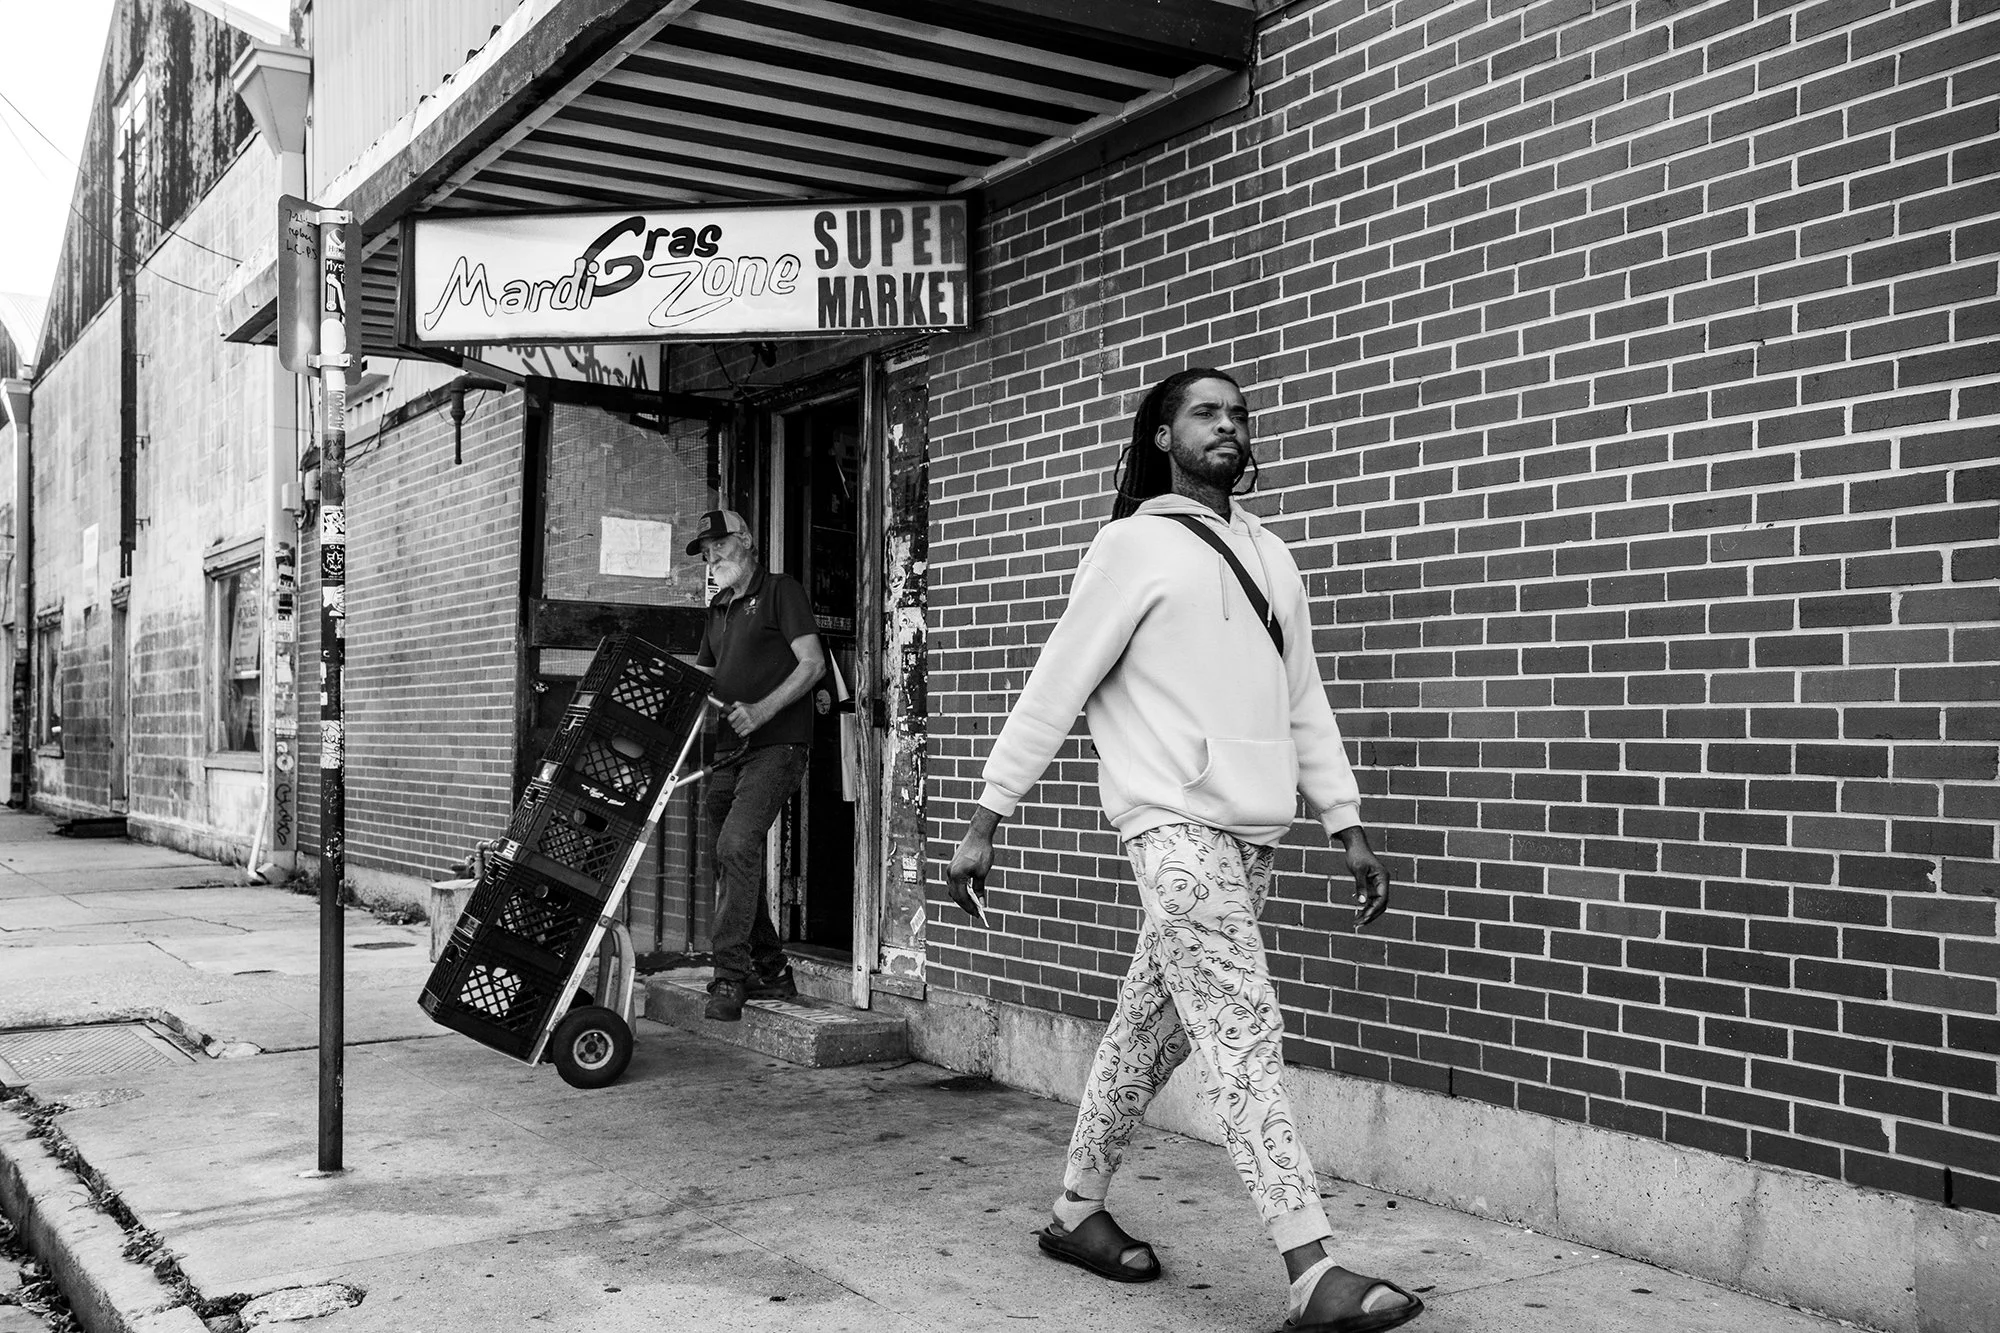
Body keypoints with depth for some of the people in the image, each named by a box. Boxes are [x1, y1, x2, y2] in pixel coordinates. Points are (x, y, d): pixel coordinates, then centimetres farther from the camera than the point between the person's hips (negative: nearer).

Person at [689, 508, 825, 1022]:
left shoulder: (780, 591, -1)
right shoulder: (718, 610, 21)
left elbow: (812, 663, -9)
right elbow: (703, 676, 25)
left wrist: (761, 710, -19)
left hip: (776, 744, -8)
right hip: (728, 749, 8)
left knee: (737, 845, -22)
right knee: (734, 861, 8)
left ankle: (730, 975, -18)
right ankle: (770, 972, 20)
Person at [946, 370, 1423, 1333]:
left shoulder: (1270, 556, 18)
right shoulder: (1134, 544, -1)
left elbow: (1305, 701, 18)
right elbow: (1054, 688, -3)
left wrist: (1347, 828, 11)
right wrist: (984, 823, -6)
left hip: (1251, 832, 6)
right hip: (1174, 822, -6)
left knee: (1153, 1027, 13)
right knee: (1244, 1034, -12)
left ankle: (1077, 1210, 27)